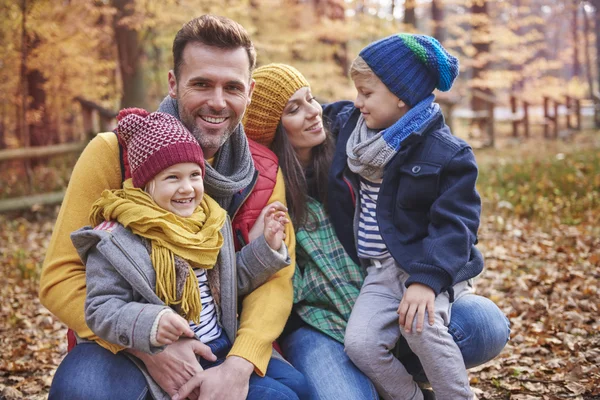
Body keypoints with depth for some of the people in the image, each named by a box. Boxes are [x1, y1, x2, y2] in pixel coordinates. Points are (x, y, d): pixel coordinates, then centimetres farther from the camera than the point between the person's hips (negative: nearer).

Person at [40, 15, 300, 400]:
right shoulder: (114, 153, -11)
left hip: (226, 341, 2)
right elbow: (60, 278, -13)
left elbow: (275, 277, -8)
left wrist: (239, 364, -26)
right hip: (123, 345, -2)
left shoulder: (263, 172, -1)